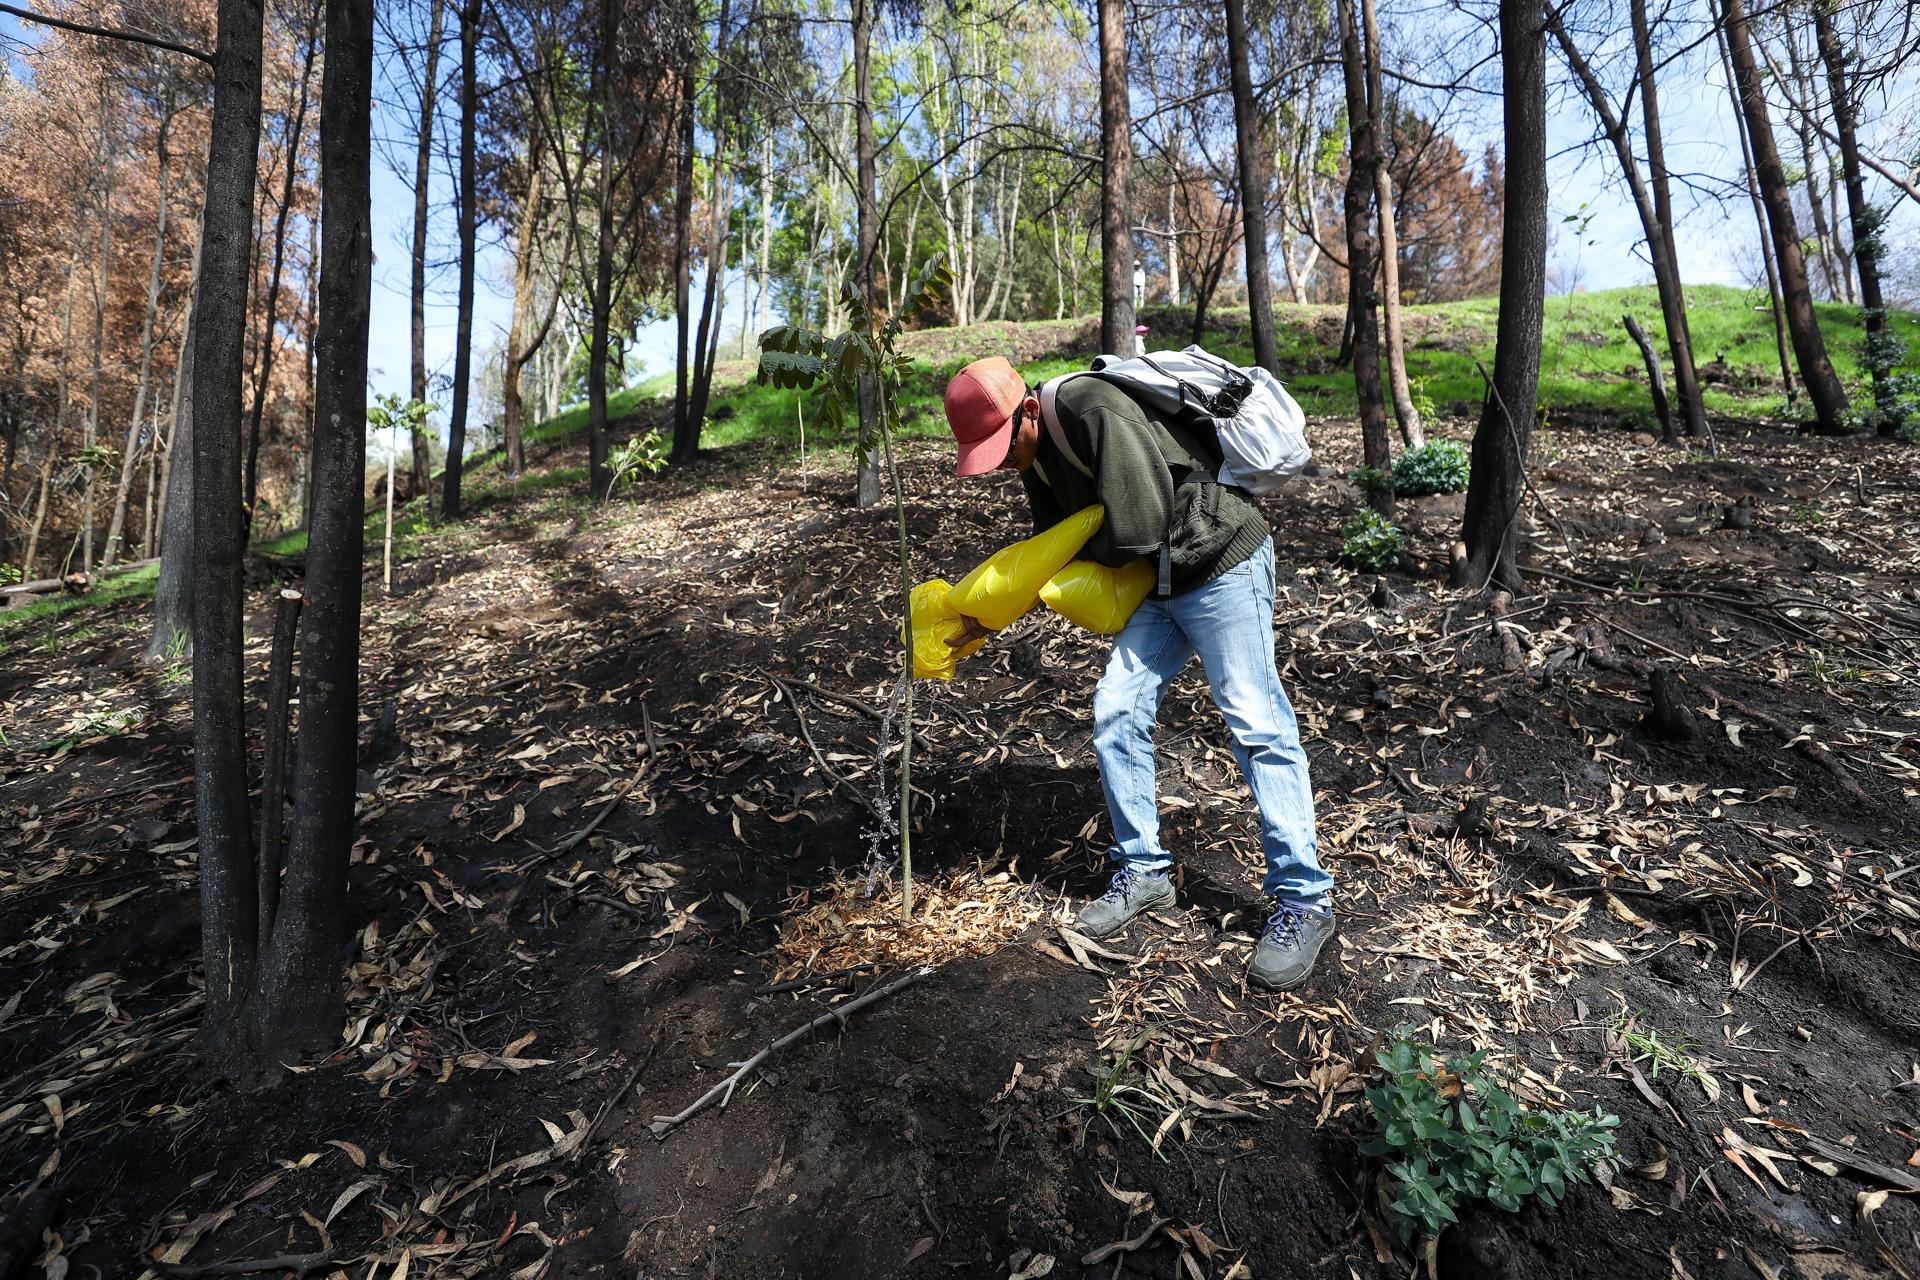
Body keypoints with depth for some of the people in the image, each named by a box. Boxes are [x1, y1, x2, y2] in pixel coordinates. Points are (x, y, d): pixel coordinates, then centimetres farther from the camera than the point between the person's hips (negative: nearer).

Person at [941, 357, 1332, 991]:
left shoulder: (1095, 410, -25)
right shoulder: (1038, 456, 4)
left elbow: (1137, 529, -29)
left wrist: (1083, 554, -9)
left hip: (1223, 565, -8)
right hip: (1160, 583, 9)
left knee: (1256, 724, -7)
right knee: (1116, 713, 1)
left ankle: (1305, 899, 6)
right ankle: (1143, 871, 17)